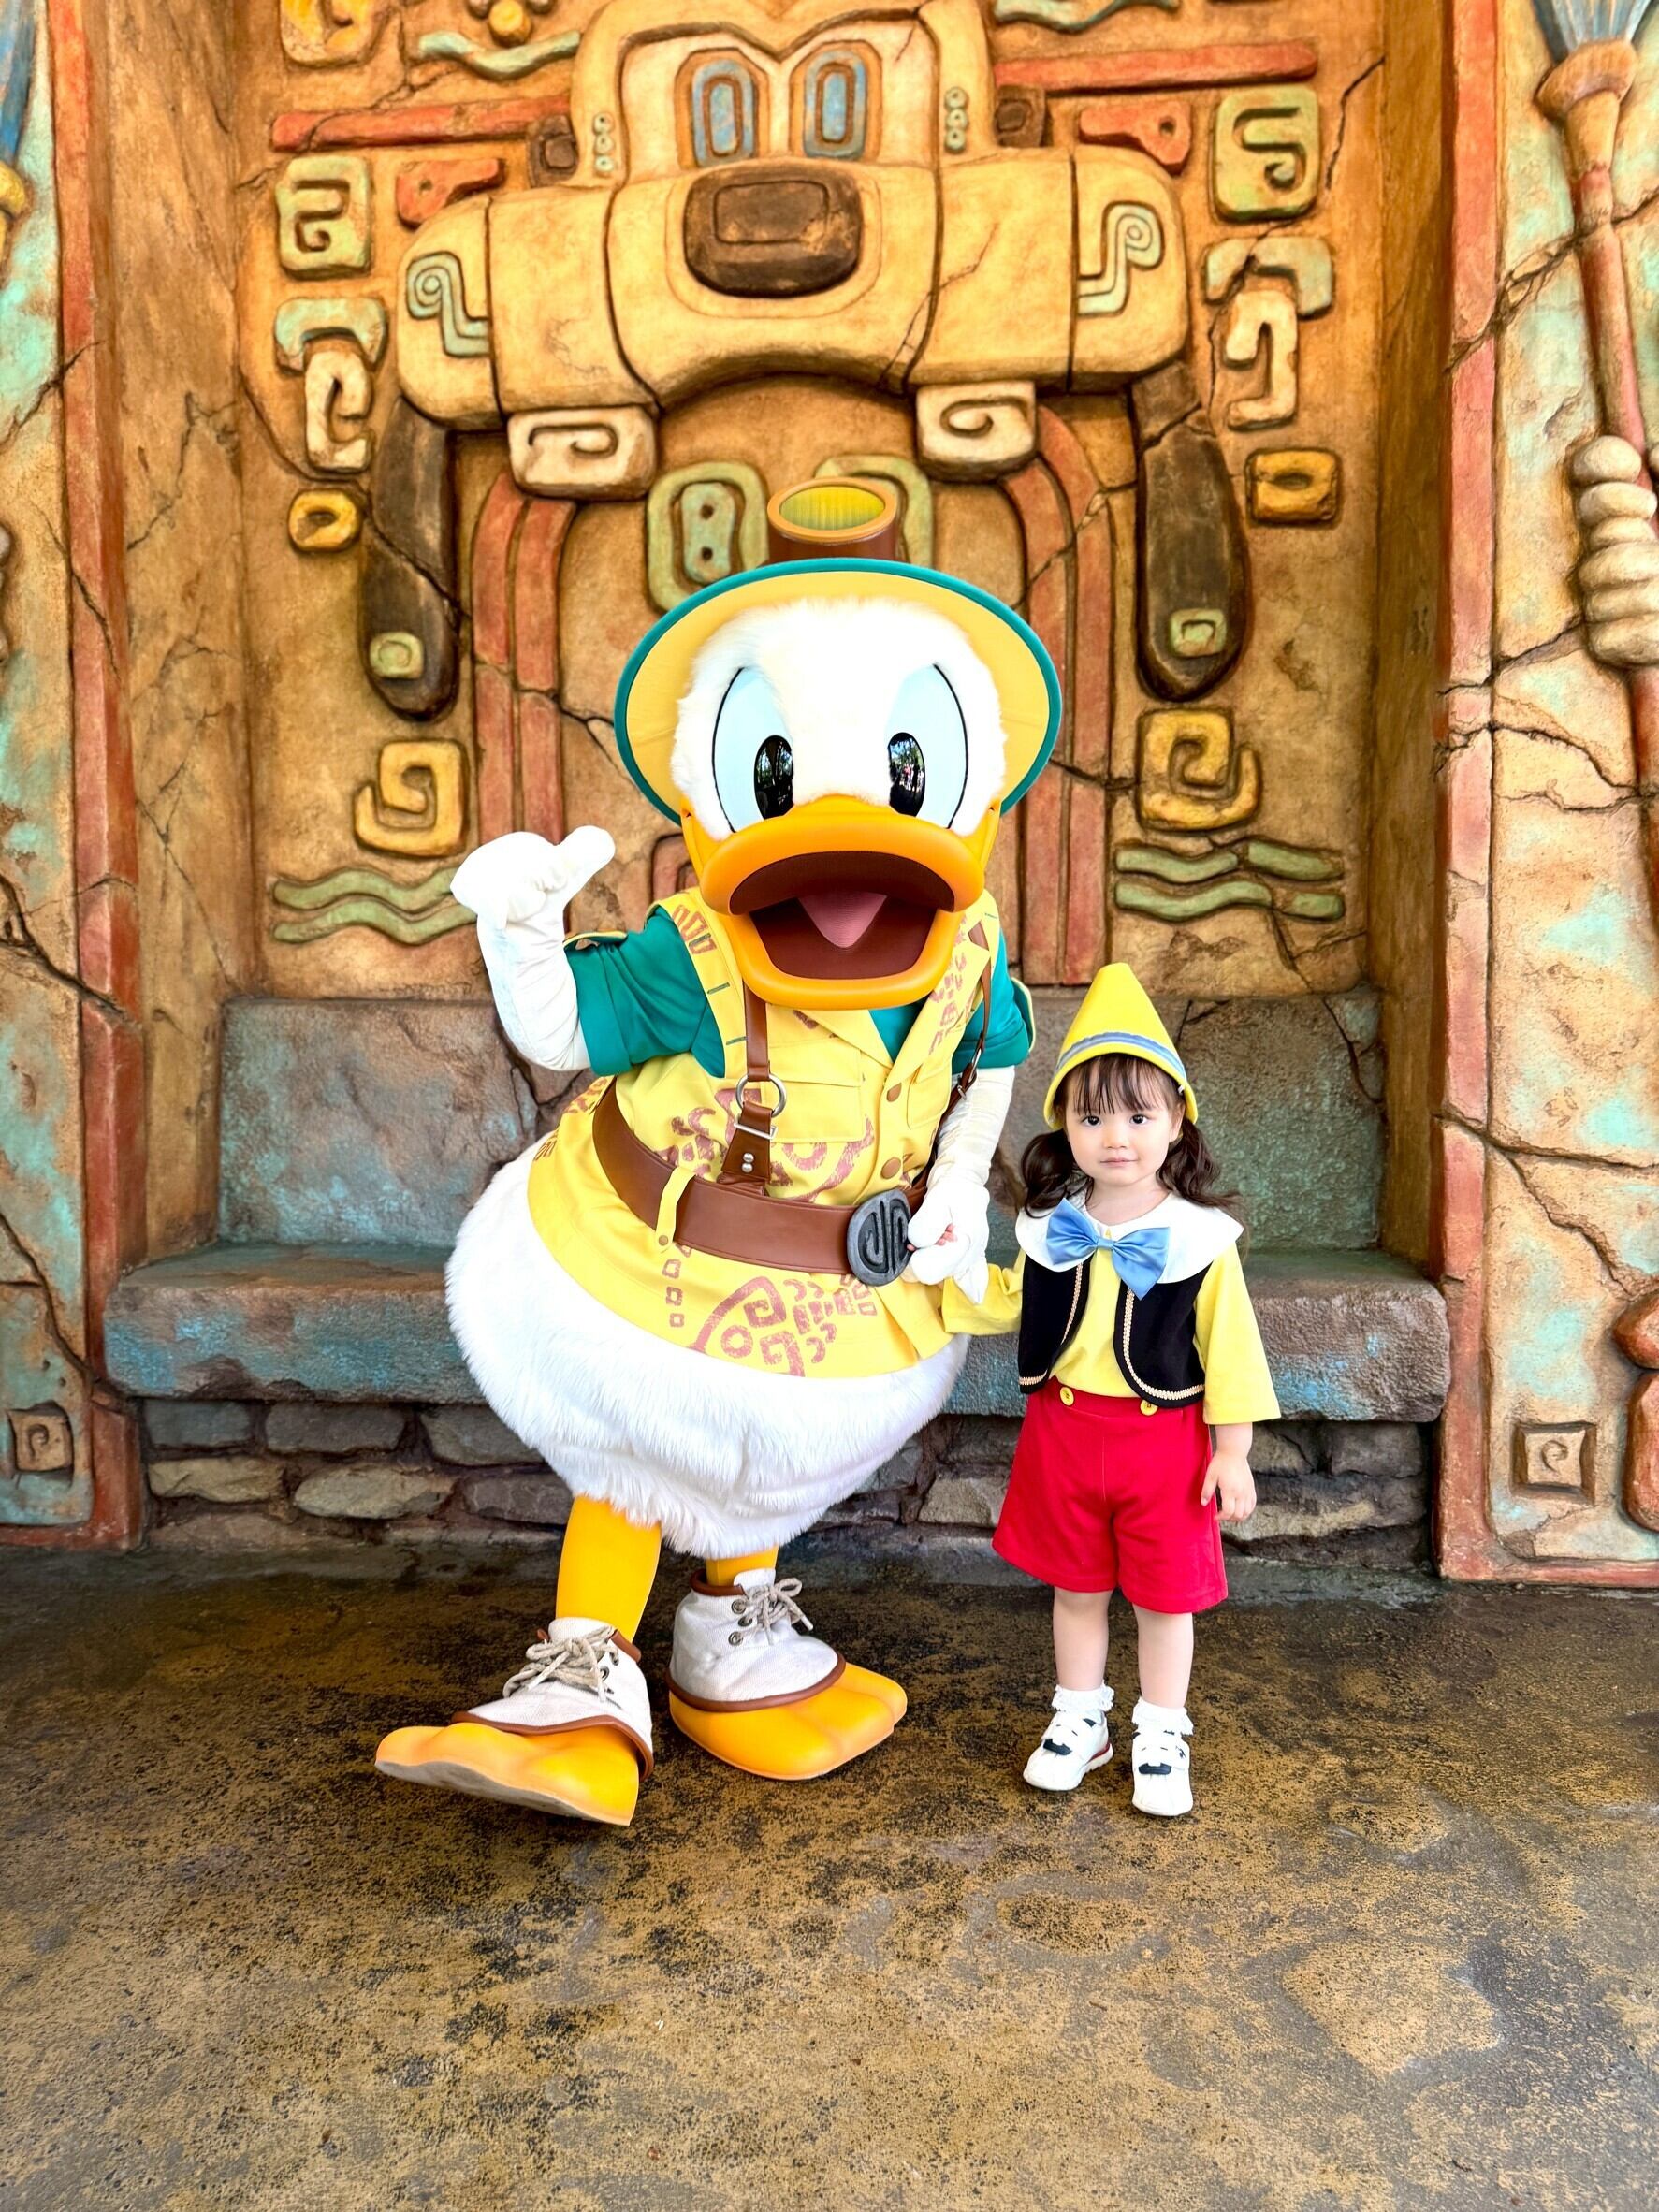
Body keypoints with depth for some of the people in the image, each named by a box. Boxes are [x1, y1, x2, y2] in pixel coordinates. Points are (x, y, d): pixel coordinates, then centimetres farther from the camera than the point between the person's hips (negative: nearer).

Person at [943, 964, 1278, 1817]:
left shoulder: (1201, 1238, -12)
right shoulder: (1049, 1227, -2)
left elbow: (1229, 1350, -7)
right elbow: (1003, 1303, 11)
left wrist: (1233, 1451, -6)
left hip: (1164, 1438, -3)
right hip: (1062, 1428, 3)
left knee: (1163, 1596, 12)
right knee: (1076, 1586, 18)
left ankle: (1160, 1738, 33)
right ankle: (1079, 1720, 38)